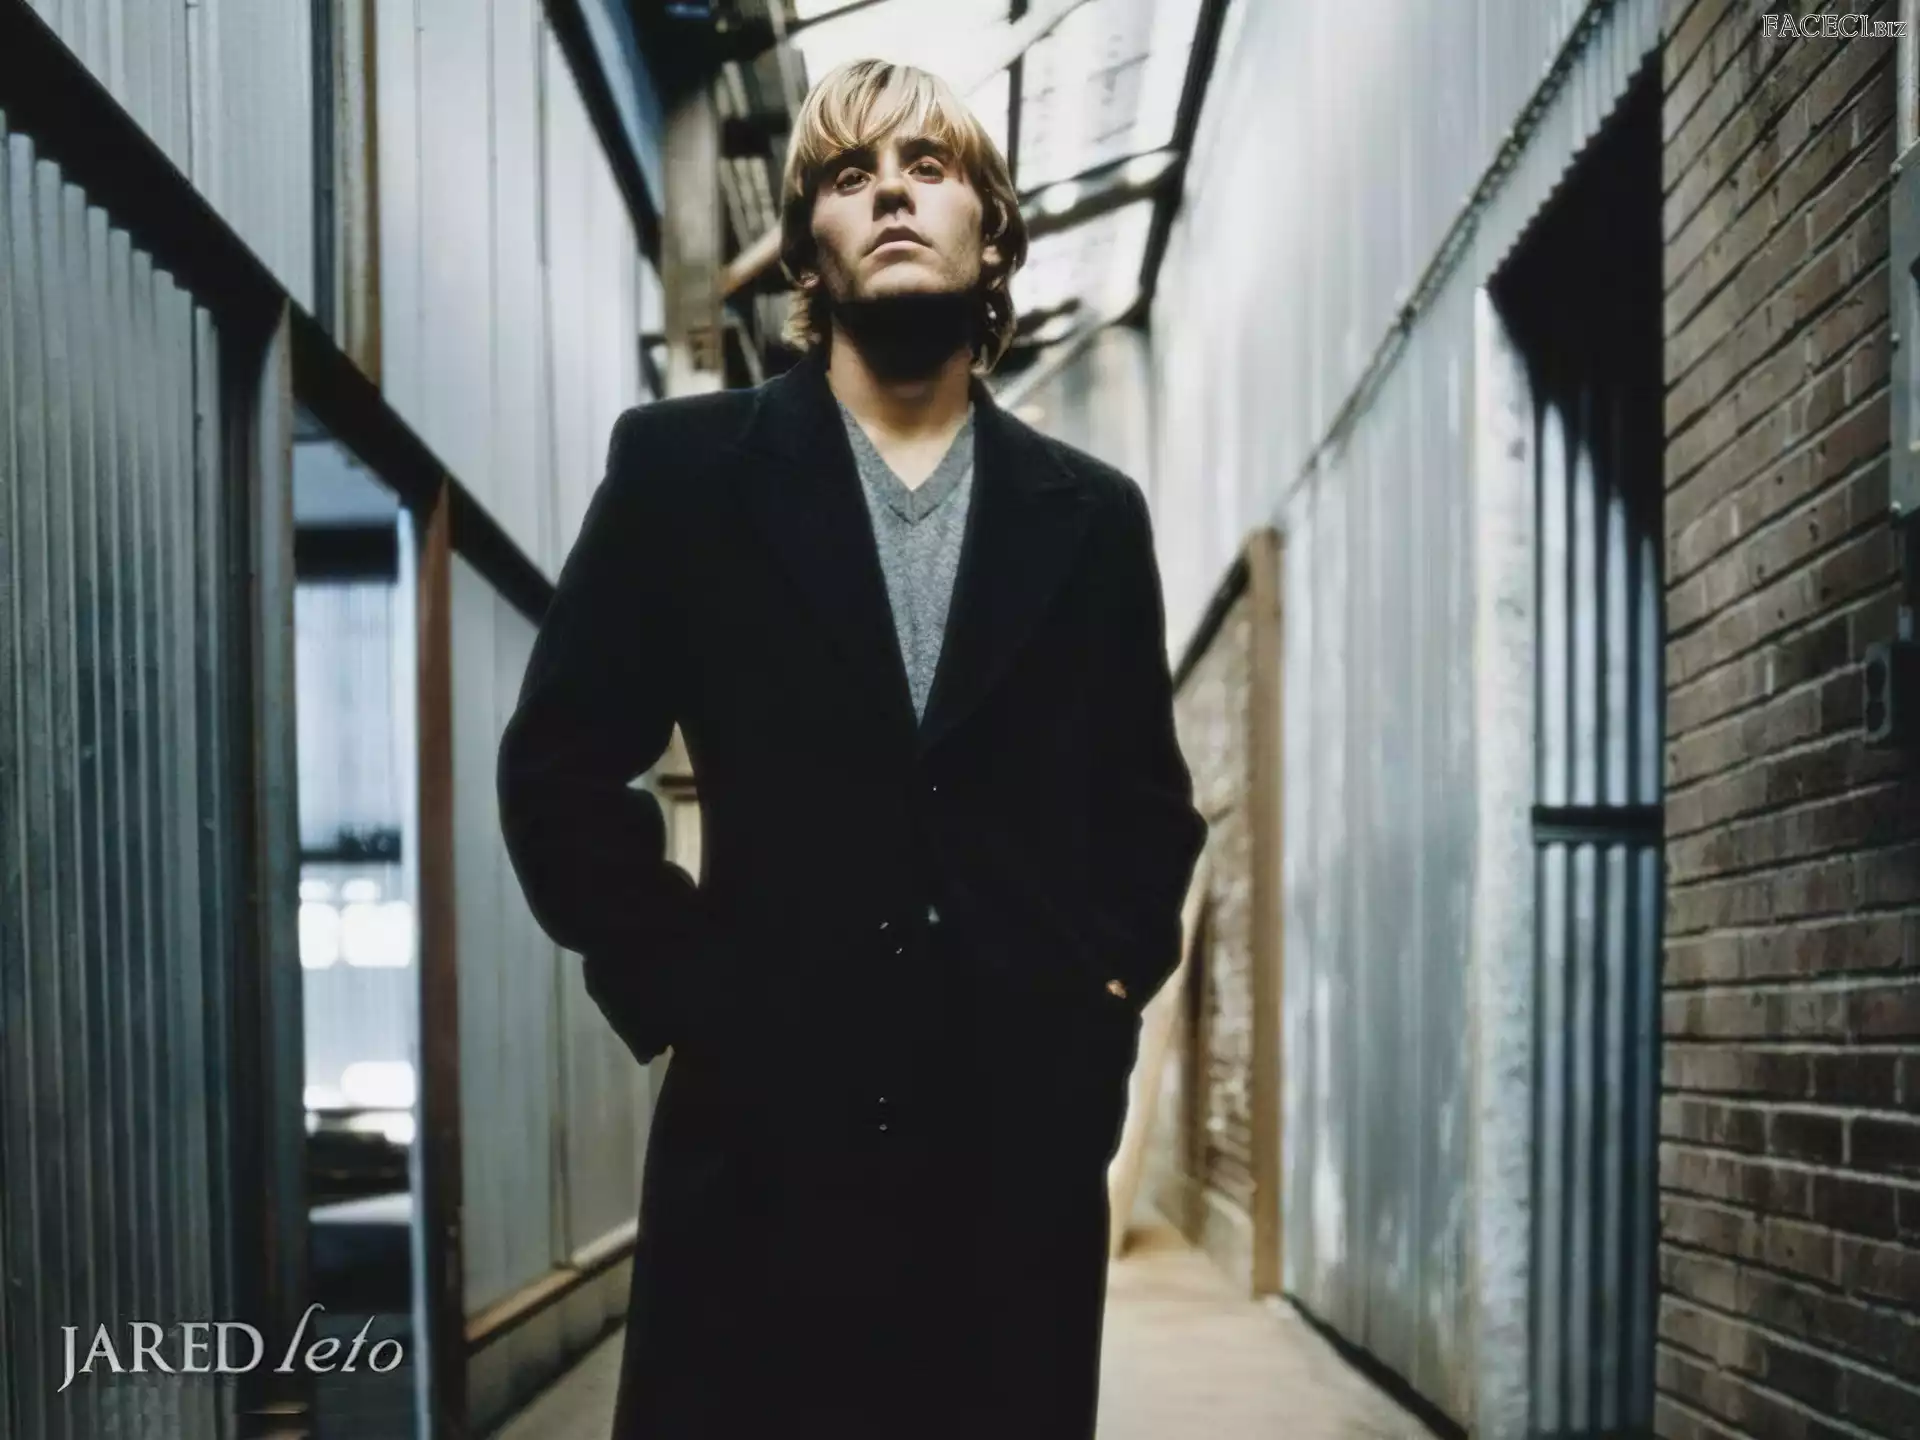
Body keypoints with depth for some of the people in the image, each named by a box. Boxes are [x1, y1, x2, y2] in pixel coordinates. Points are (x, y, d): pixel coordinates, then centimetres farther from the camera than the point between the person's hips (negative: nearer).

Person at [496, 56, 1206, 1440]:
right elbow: (560, 768, 3)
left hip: (1021, 1134, 2)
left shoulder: (1090, 513, 10)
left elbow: (1147, 805, 17)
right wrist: (675, 986, -4)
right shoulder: (684, 466, 3)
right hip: (767, 1130, -2)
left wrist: (1106, 987, 4)